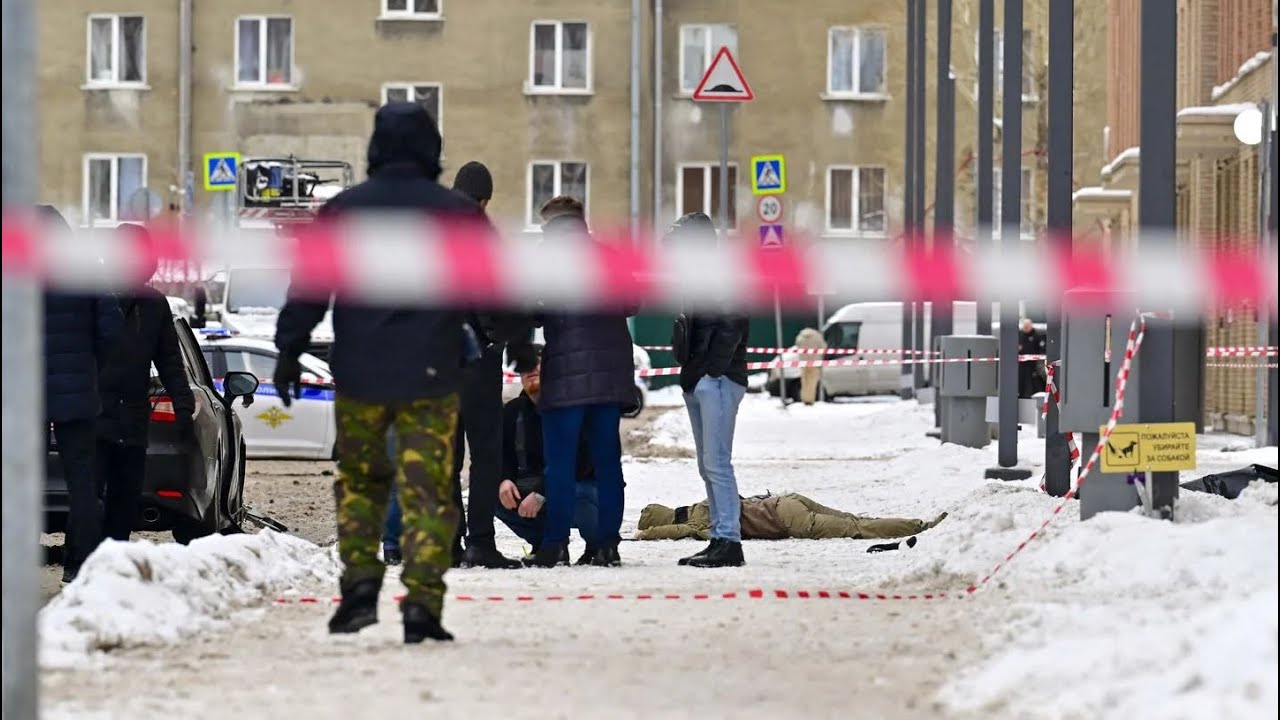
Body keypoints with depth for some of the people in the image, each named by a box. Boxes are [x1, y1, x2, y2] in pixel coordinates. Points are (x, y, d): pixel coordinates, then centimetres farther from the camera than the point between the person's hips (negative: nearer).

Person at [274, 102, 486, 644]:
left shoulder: (342, 211, 2)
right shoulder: (459, 215, 1)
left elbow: (307, 289, 0)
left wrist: (289, 350, 6)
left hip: (358, 375, 1)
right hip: (431, 376, -1)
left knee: (359, 480, 15)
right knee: (428, 489, 0)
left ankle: (359, 586, 2)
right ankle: (423, 604, -8)